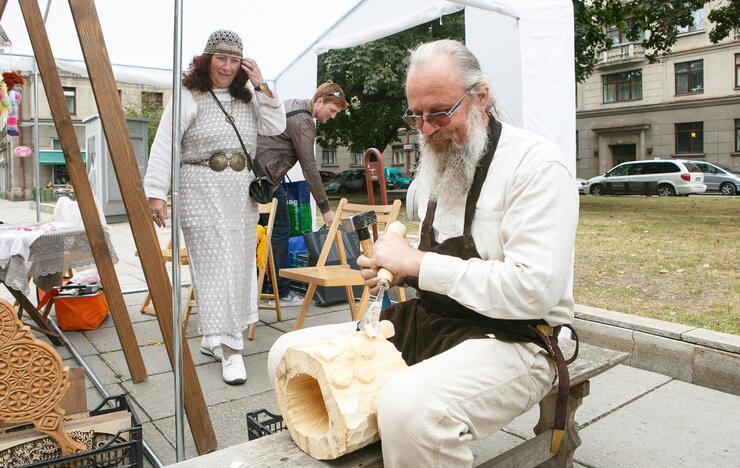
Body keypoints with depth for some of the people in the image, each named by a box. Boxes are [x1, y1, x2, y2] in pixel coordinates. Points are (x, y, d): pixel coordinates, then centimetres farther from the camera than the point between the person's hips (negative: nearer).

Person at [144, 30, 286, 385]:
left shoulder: (247, 99, 13)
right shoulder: (188, 97, -5)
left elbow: (276, 127, 5)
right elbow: (163, 146, -10)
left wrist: (261, 86, -1)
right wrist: (155, 192, -18)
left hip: (242, 195, 6)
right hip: (203, 194, -6)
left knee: (239, 266, 9)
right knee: (216, 267, -8)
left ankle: (214, 339, 24)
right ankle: (230, 347, -3)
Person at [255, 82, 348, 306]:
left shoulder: (292, 105, 16)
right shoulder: (303, 121, -16)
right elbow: (309, 168, -19)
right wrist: (325, 208, -16)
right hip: (266, 176, -10)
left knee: (274, 228, 13)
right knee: (280, 230, -5)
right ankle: (281, 293, 0)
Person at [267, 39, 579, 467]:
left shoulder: (536, 163, -12)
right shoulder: (437, 163, 12)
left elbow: (533, 290, -23)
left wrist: (418, 263, -20)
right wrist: (394, 269, 1)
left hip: (511, 338, -7)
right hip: (424, 321, 8)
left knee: (408, 407, -38)